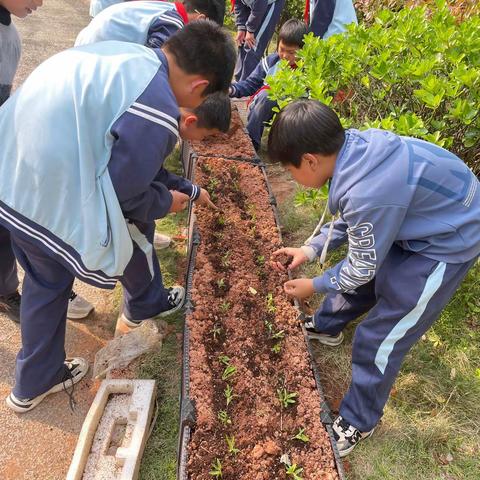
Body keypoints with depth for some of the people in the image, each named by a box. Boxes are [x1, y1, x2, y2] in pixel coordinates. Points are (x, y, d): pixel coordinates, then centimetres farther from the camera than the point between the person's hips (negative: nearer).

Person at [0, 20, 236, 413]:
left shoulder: (128, 57, 9)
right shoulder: (158, 112, -21)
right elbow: (124, 192, -16)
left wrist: (186, 189, 26)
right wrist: (165, 202, 6)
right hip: (54, 201, -8)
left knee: (46, 280, 24)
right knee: (136, 227, 19)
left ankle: (33, 383, 42)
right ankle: (147, 303, 48)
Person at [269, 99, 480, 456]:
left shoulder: (367, 192, -37)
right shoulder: (353, 145, -13)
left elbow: (363, 268, -19)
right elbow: (351, 220, 4)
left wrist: (315, 286, -4)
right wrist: (310, 249, 0)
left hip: (448, 242, -8)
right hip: (427, 211, 9)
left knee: (379, 339, -1)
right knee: (357, 275, 24)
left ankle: (358, 422, 23)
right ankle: (326, 326, 51)